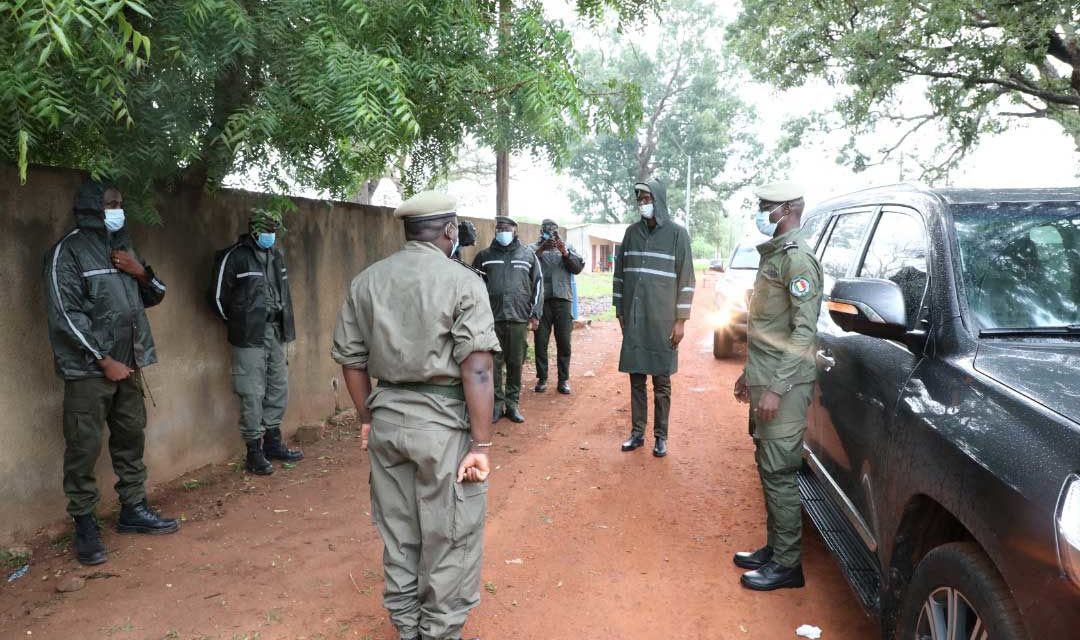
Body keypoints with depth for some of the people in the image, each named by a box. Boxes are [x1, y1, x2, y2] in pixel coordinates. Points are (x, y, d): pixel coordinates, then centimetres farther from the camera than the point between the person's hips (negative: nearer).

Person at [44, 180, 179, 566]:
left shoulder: (122, 245, 13)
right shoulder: (68, 251, -8)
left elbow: (154, 296, 18)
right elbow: (66, 315, -15)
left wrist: (141, 272, -4)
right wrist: (104, 362, -15)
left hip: (127, 365, 7)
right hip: (88, 369, -7)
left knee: (131, 439, 13)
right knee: (84, 448, -2)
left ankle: (133, 509, 25)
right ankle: (84, 524, 10)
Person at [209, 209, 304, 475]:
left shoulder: (276, 256, 12)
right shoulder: (234, 257, -9)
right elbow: (218, 297, -7)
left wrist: (283, 325, 14)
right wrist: (238, 323, 2)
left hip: (276, 333, 7)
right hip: (249, 337, -7)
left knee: (279, 389, 12)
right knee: (253, 394, -4)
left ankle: (273, 442, 26)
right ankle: (254, 451, 6)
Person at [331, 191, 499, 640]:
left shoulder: (365, 282, 6)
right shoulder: (463, 282, -11)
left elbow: (351, 360, 9)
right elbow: (476, 370, -16)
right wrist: (482, 443, -13)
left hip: (387, 417, 6)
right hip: (444, 421, -6)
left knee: (397, 532, 18)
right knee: (449, 537, 9)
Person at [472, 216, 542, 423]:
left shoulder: (528, 255, 9)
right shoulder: (485, 256, 9)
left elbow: (538, 284, 9)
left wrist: (535, 314, 3)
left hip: (519, 318, 0)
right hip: (492, 319, 0)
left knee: (516, 363, 4)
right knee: (493, 363, 1)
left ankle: (513, 403, 15)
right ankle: (497, 403, 11)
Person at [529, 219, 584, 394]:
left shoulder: (567, 247, 16)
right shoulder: (533, 248, 10)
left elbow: (577, 268, 3)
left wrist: (565, 252, -11)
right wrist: (541, 250, -20)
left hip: (562, 299, 1)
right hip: (541, 300, -1)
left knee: (564, 342, 1)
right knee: (540, 341, 2)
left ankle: (564, 379, 9)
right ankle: (542, 378, 11)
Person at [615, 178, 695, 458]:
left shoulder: (677, 233, -4)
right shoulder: (631, 232, 7)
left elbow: (686, 278, -5)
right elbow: (620, 273, 12)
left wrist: (681, 320, -8)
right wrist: (620, 311, 9)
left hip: (662, 320, -3)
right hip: (634, 319, 3)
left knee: (661, 382, 5)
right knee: (636, 379, 9)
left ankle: (661, 436, 15)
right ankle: (637, 432, 20)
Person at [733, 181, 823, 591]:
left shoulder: (797, 257, -14)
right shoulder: (774, 254, 16)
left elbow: (804, 330, -20)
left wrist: (776, 387, -22)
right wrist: (750, 374, 23)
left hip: (783, 385, -9)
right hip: (765, 379, 10)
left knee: (779, 472, -3)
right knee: (769, 468, 15)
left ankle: (787, 565, 8)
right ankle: (774, 548, 27)